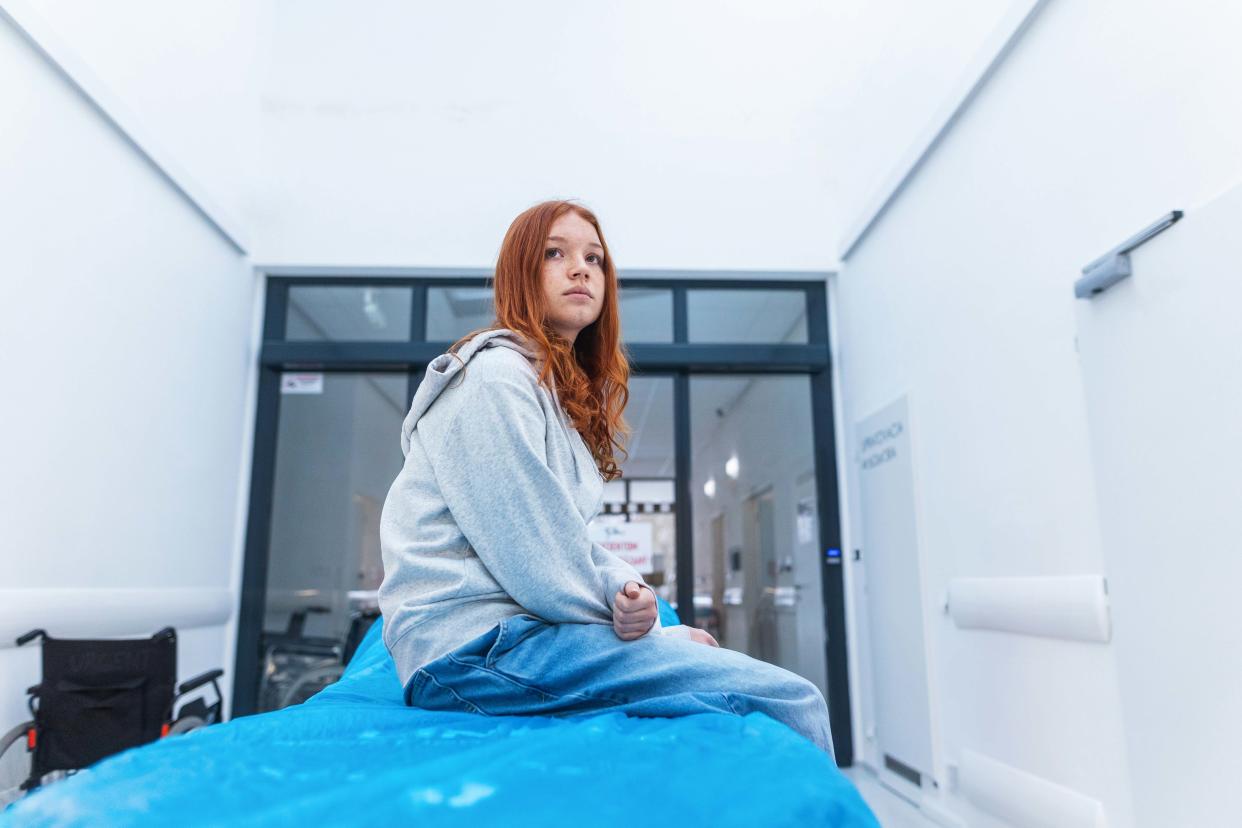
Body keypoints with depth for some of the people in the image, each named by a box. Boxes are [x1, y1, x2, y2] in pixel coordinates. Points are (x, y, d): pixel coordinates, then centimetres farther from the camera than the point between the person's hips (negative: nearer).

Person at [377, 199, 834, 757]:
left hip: (512, 627, 9)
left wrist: (625, 587, -8)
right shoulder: (495, 374, -10)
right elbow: (531, 554, -17)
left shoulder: (566, 390, 18)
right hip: (476, 644, -9)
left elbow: (570, 540, 13)